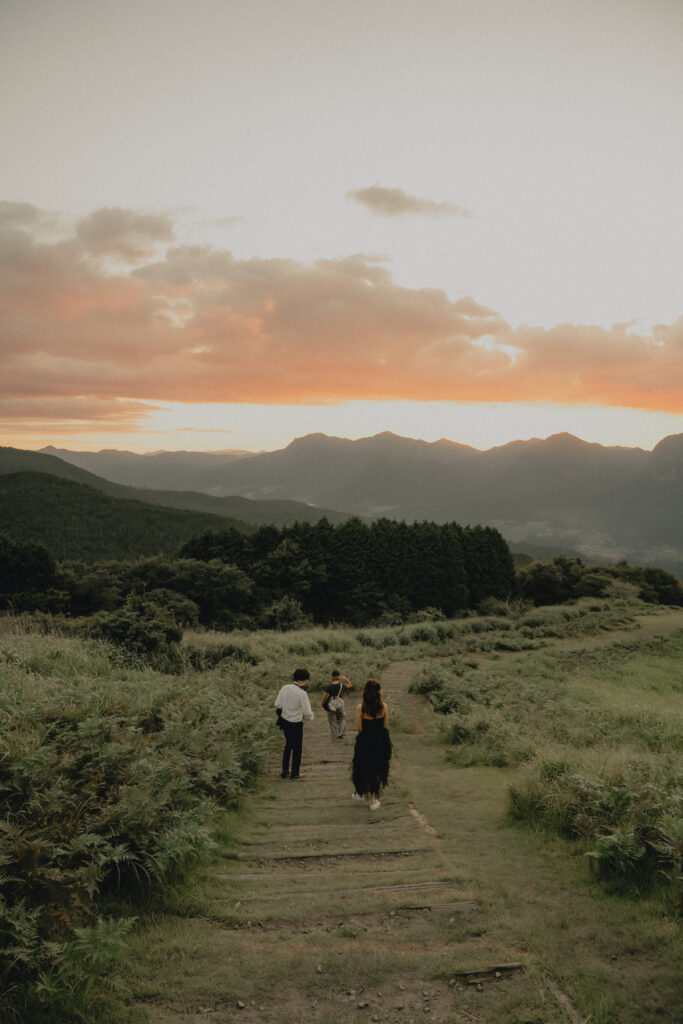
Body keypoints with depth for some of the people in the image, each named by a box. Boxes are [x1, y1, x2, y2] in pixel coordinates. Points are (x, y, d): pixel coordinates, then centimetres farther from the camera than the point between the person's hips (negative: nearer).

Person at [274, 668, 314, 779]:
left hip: (285, 720, 6)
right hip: (296, 723, -6)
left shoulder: (285, 688, -7)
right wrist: (311, 717, 5)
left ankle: (285, 771, 30)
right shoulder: (302, 694, -24)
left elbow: (277, 704, 2)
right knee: (297, 747, 15)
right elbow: (307, 712, -17)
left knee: (288, 745, 24)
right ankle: (295, 772, 26)